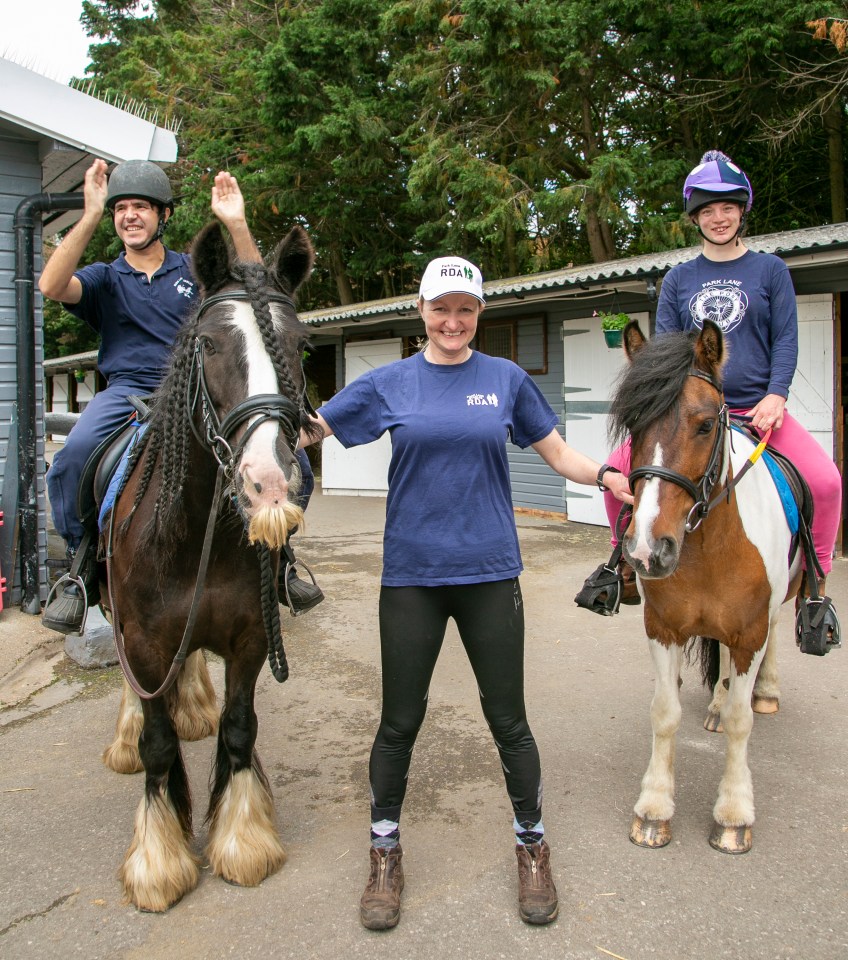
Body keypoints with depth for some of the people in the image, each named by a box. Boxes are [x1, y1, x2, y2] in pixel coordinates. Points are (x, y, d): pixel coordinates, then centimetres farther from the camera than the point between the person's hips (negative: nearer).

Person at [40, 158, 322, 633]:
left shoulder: (196, 270, 16)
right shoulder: (105, 278, 15)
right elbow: (52, 286, -7)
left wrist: (237, 225, -11)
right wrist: (91, 216, -13)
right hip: (128, 392, 0)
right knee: (72, 456, -31)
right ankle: (84, 567, -10)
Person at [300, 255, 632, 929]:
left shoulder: (507, 379, 5)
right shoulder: (389, 383, 3)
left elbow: (559, 454, 9)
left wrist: (613, 477, -7)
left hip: (489, 571, 0)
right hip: (412, 575, 0)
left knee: (508, 719, 9)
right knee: (400, 721, 9)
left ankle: (532, 847, 31)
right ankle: (385, 853, 30)